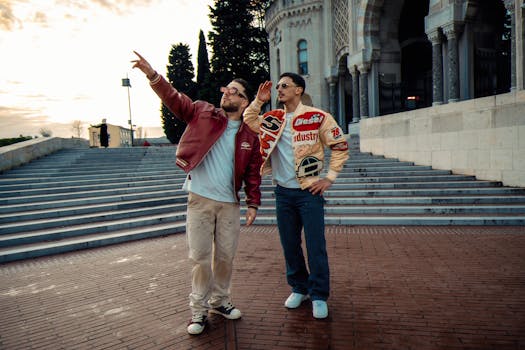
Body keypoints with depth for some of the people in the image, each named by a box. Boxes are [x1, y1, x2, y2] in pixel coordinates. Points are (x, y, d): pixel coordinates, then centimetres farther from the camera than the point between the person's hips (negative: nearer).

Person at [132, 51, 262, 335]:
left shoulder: (250, 136, 3)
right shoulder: (203, 113, 1)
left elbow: (253, 174, 5)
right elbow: (174, 98, -8)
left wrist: (253, 204, 1)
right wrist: (153, 75, -22)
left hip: (230, 204, 2)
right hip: (200, 200, -1)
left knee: (225, 256, 11)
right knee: (200, 257, 5)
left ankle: (220, 301, 32)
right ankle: (199, 308, 20)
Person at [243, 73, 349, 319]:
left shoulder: (318, 117, -5)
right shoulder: (272, 118, 9)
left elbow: (340, 146, -1)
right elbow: (247, 121, 17)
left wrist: (329, 178, -6)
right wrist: (258, 101, 1)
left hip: (309, 191, -4)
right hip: (283, 192, 5)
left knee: (316, 246, -2)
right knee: (289, 244, 11)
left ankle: (319, 296, 12)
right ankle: (299, 288, 28)